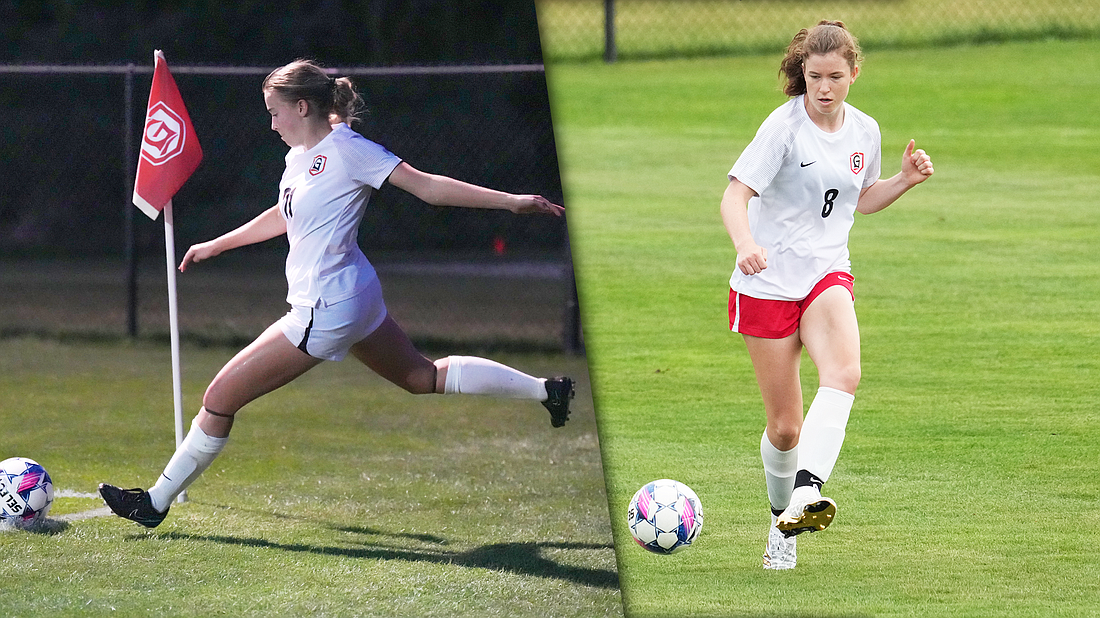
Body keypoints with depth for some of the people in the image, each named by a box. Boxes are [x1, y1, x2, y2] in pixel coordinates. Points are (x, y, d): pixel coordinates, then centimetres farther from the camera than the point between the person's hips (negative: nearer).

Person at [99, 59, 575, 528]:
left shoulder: (346, 150, -17)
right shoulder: (300, 157, 9)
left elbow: (428, 186, -15)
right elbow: (282, 216, 28)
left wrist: (510, 201, -19)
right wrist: (215, 246, 37)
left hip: (326, 313, -10)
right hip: (354, 299, 10)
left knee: (220, 398, -5)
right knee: (425, 377, 22)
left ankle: (157, 501, 3)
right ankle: (544, 390, 26)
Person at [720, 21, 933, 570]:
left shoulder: (864, 131, 5)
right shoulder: (784, 125, -12)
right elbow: (735, 195, -20)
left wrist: (905, 180, 5)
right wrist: (745, 244, -40)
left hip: (827, 275, 3)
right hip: (767, 282, -3)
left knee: (844, 374, -30)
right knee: (785, 427, 1)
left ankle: (806, 494, -43)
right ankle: (781, 520, 28)